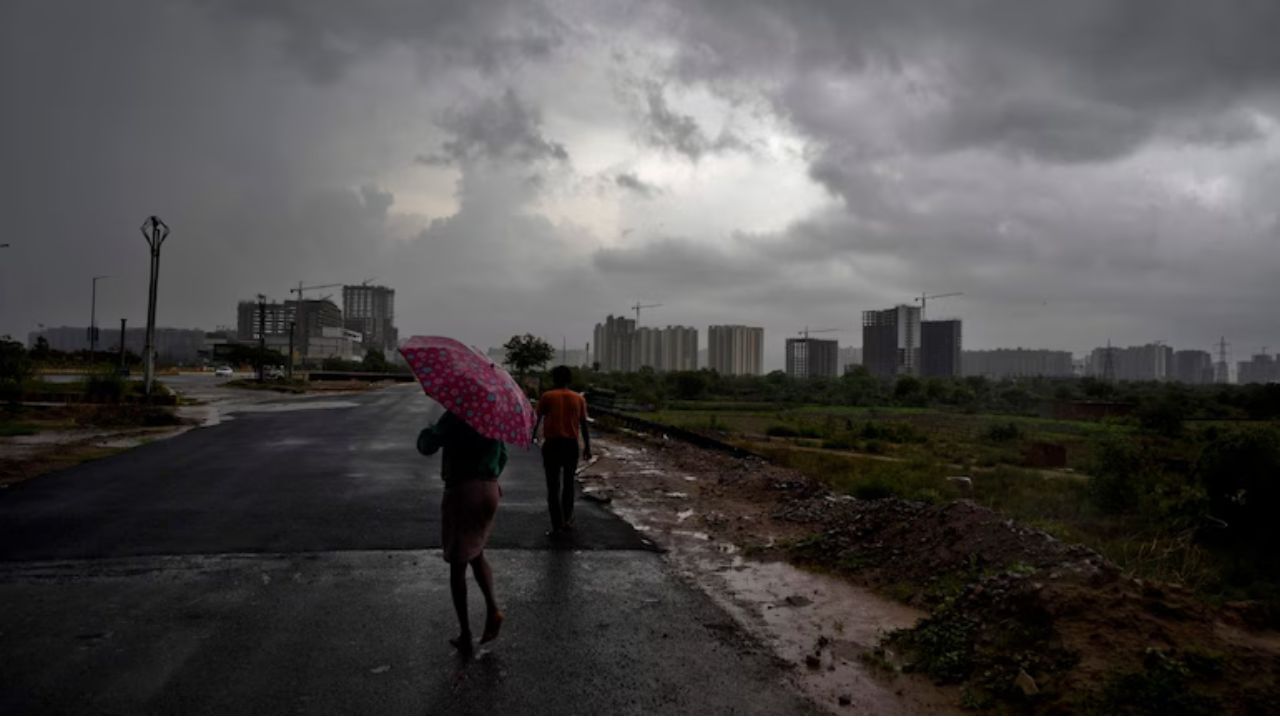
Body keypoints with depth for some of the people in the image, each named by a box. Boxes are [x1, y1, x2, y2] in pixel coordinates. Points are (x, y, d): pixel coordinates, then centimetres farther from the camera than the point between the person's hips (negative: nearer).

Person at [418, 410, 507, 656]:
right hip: (489, 491, 6)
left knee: (457, 565, 7)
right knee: (477, 555, 25)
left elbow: (426, 446, -8)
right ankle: (492, 608, 4)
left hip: (461, 491, -6)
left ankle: (465, 636, 9)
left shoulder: (455, 416, -12)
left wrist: (428, 431, 13)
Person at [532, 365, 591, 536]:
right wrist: (587, 447, 11)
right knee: (568, 484, 19)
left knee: (553, 487, 1)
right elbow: (584, 425, 5)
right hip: (571, 445, 2)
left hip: (552, 445, -2)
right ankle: (567, 520, 26)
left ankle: (557, 526, -3)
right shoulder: (579, 399, 5)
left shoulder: (547, 397, -1)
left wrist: (533, 436, 19)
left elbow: (537, 419, 5)